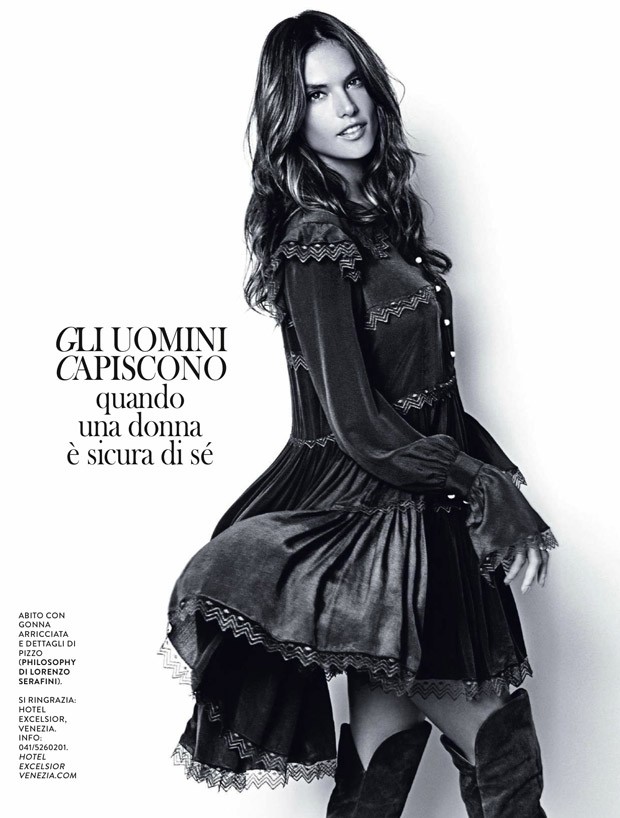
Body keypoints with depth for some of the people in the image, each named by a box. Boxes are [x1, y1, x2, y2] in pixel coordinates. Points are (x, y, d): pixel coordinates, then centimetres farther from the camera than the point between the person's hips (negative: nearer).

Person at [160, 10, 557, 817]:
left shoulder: (378, 213, 12)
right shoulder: (317, 241, -15)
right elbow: (358, 425, -19)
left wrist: (488, 463, 2)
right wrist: (488, 487, -9)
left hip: (407, 505, 8)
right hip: (372, 514, -8)